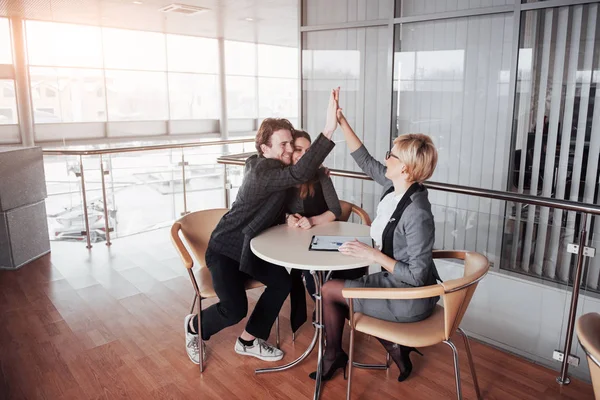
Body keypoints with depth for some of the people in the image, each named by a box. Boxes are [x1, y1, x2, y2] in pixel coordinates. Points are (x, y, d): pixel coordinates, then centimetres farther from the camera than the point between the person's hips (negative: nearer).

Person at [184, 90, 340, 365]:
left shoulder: (273, 168, 0)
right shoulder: (262, 172, -28)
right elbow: (299, 174, -46)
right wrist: (328, 130, -51)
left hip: (251, 248, 8)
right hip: (225, 250, -8)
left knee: (282, 281, -12)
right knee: (235, 309, -19)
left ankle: (248, 341, 7)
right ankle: (195, 325, 16)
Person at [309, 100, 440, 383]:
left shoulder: (417, 214, -30)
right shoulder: (396, 187, -6)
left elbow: (417, 276, -27)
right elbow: (365, 161, 4)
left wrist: (372, 254, -24)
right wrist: (341, 121, 1)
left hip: (410, 299, -8)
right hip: (397, 283, 8)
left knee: (329, 290, 1)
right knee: (339, 286, 19)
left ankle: (333, 354, 29)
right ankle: (394, 345, 17)